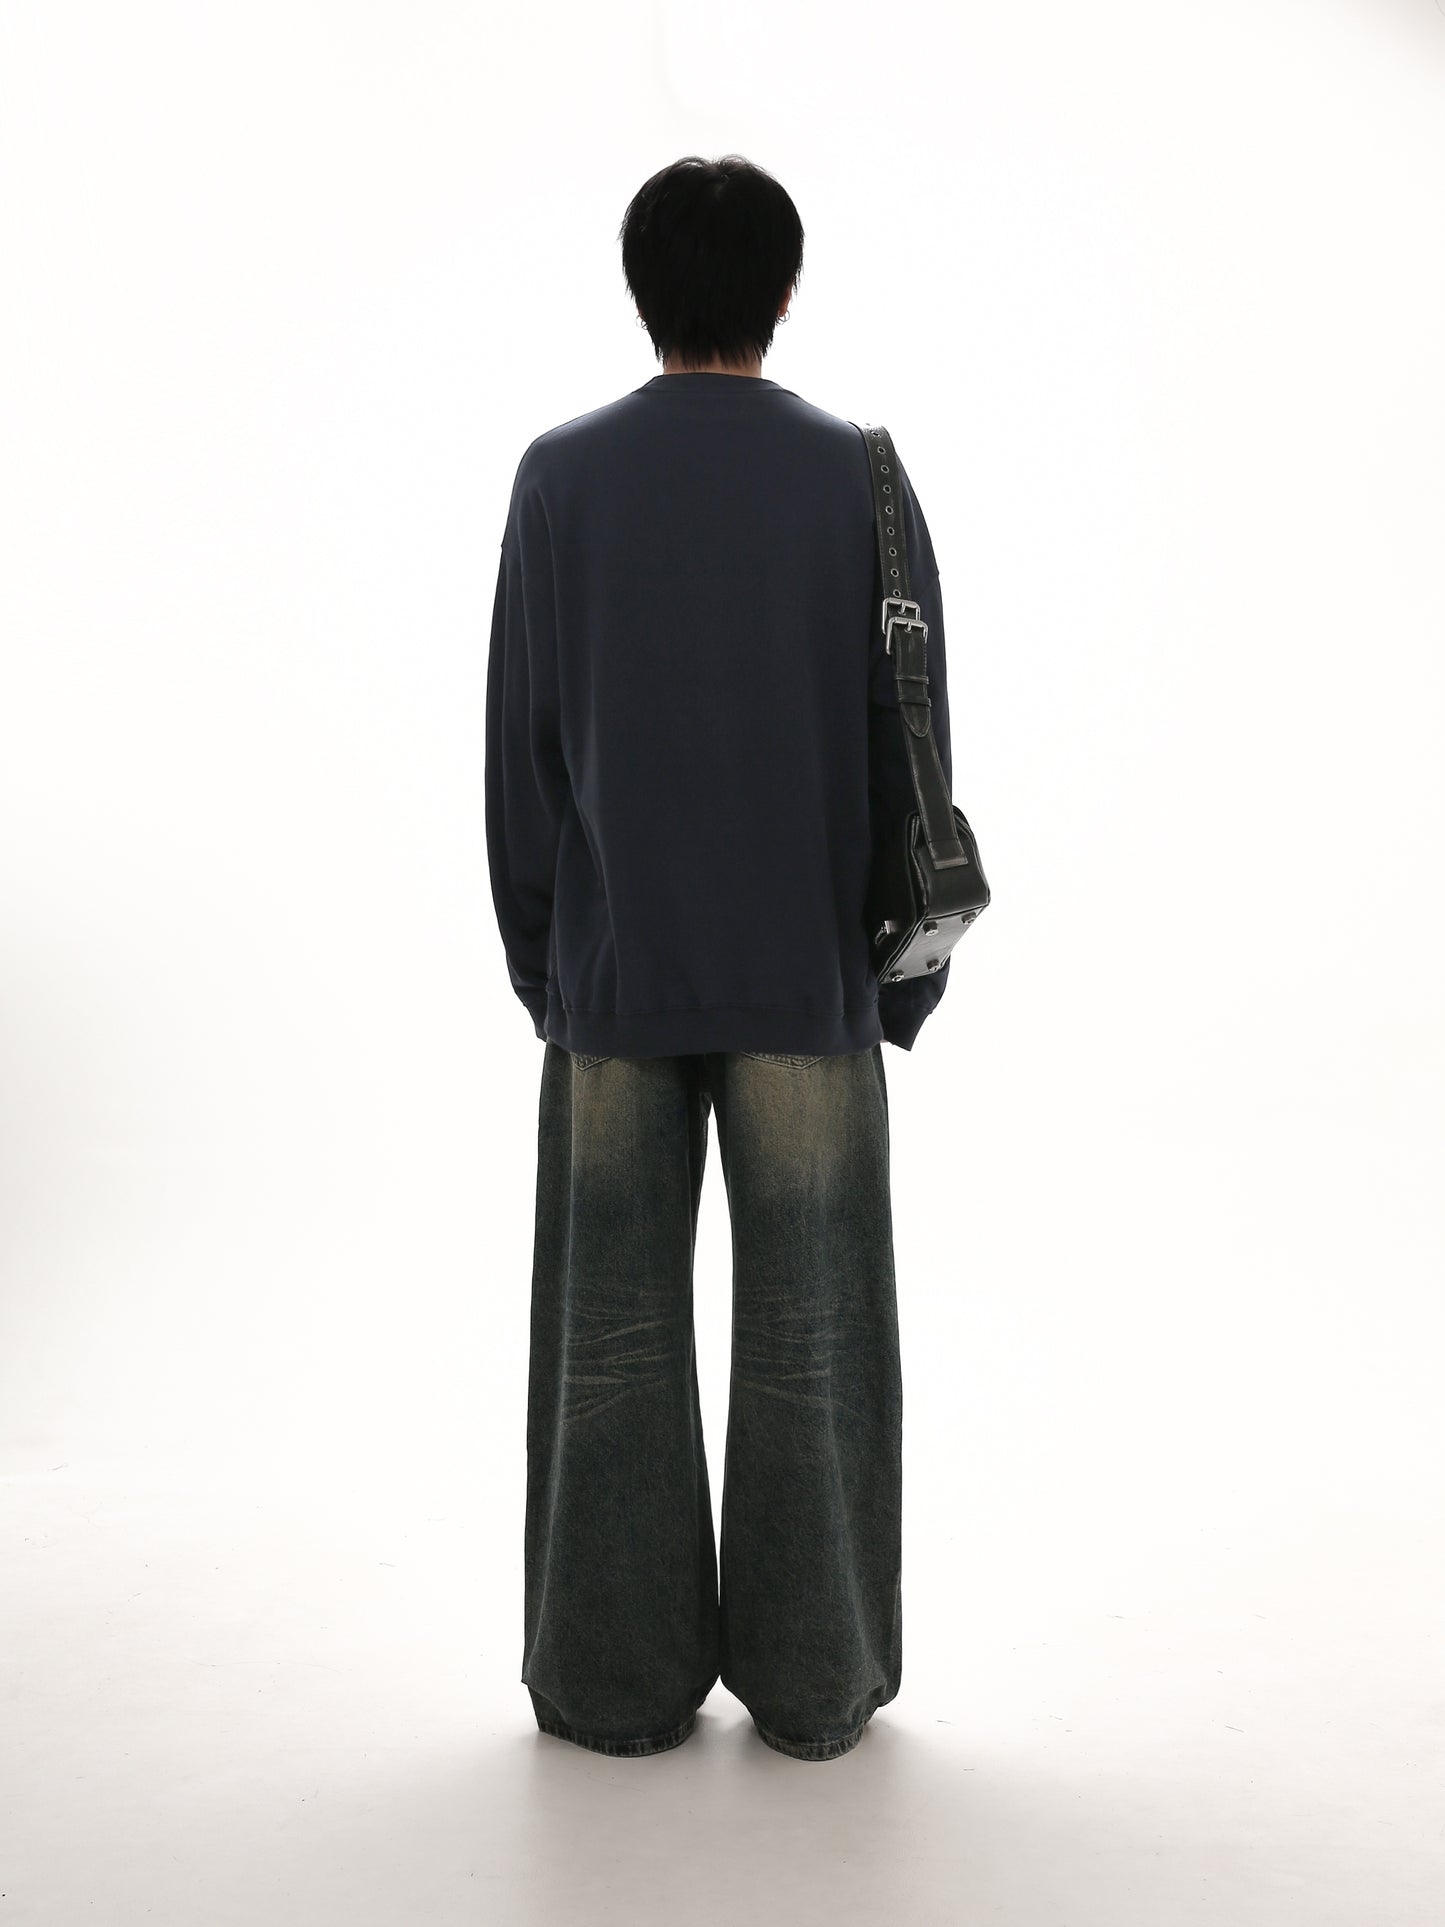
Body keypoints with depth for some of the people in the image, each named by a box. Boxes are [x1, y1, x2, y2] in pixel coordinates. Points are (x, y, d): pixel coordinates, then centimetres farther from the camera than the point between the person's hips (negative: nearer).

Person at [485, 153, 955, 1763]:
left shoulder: (562, 477, 1)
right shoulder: (859, 477, 0)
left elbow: (519, 745, 1)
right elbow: (910, 749, 0)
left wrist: (537, 957, 10)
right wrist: (907, 976, 8)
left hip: (612, 970, 1)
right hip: (810, 974, 0)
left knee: (612, 1336, 9)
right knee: (809, 1336, 8)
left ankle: (619, 1675, 17)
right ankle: (813, 1677, 17)